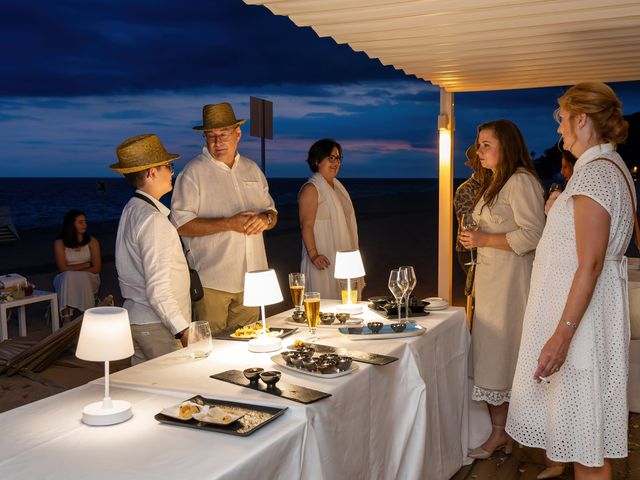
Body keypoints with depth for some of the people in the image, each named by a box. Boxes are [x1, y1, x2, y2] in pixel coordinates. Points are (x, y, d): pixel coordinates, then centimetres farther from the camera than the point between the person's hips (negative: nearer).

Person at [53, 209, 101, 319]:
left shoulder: (92, 242, 1)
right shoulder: (59, 243, -2)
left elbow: (97, 268, -5)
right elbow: (63, 268, -10)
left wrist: (74, 271, -13)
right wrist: (86, 265, -8)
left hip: (88, 279, 0)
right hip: (65, 281, 0)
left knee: (82, 278, -34)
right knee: (68, 276, -34)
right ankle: (66, 319, -42)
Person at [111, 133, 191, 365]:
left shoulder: (131, 210, 10)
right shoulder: (152, 218, -19)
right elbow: (158, 290, -22)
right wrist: (183, 329, -19)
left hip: (135, 319, 10)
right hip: (158, 326, -10)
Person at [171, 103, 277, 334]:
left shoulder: (252, 169, 13)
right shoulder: (193, 172, -5)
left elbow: (272, 212, 18)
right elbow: (181, 224, -13)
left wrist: (265, 219, -6)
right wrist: (229, 223, -20)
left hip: (251, 278, 5)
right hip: (212, 280, -5)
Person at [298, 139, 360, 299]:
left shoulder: (337, 185, 16)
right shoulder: (311, 189, -12)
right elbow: (306, 225, -19)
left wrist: (352, 253, 22)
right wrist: (313, 254, -28)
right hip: (324, 260, -9)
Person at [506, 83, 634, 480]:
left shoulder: (594, 173, -19)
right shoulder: (612, 166, 14)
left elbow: (590, 265, -24)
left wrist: (562, 335, -25)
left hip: (582, 311, -11)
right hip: (589, 308, 11)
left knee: (586, 443, 0)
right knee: (586, 433, 18)